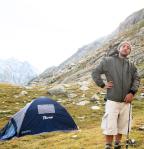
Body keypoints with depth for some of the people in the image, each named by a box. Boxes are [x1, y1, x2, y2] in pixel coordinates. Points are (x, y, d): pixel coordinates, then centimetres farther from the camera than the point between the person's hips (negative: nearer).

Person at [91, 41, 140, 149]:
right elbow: (95, 73, 3)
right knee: (110, 125, -3)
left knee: (122, 125, 13)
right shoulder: (108, 61, -1)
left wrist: (132, 92, -5)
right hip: (112, 100, -4)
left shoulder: (131, 65, 8)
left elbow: (136, 79, 9)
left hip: (126, 101, 4)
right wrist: (103, 85, -4)